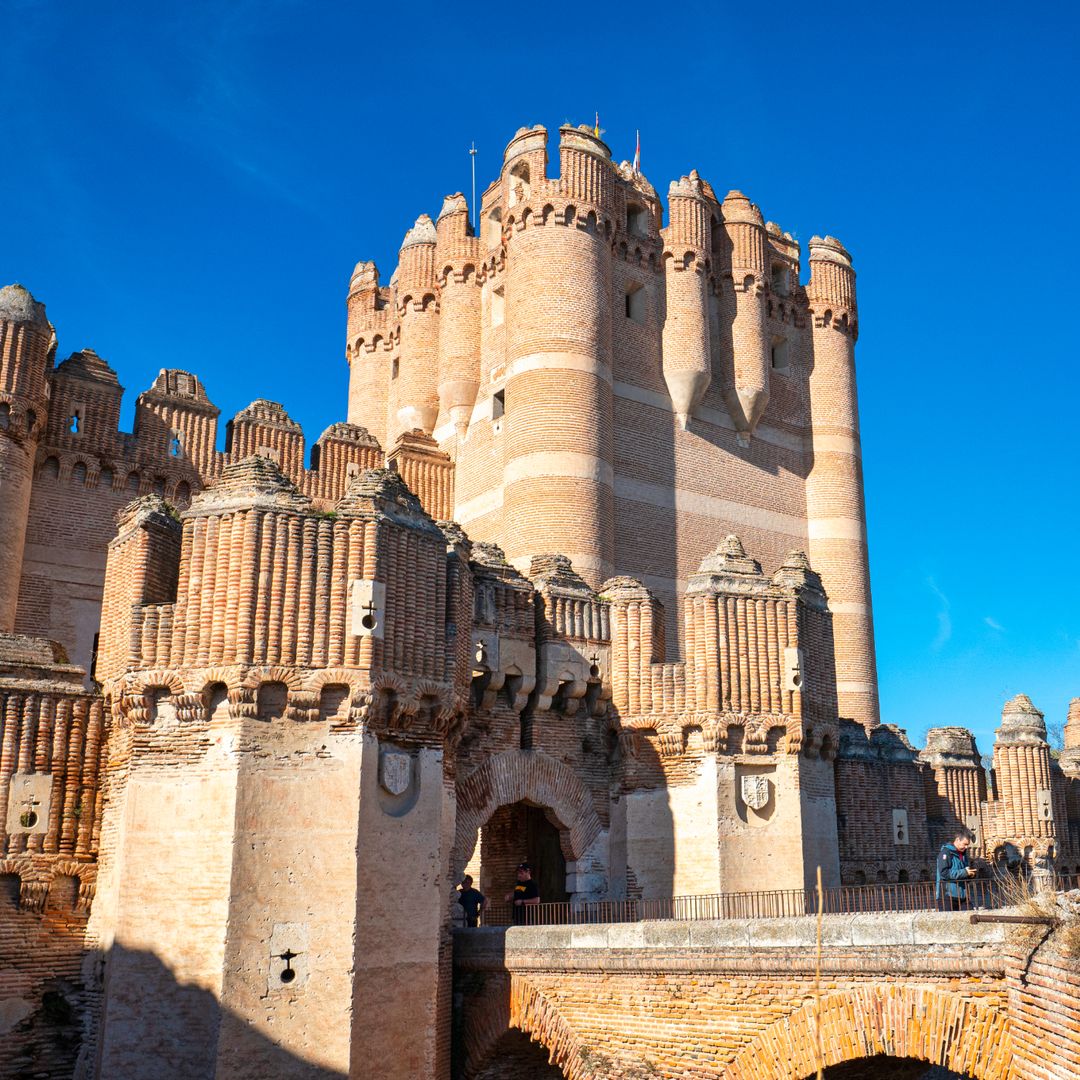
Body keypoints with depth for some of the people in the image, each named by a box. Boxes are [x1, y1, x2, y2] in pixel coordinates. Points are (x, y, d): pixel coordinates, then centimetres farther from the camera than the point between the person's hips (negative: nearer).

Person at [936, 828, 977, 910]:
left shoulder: (963, 854, 19)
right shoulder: (946, 852, -8)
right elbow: (944, 872, -20)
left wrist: (970, 874, 6)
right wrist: (964, 872, -18)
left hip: (962, 896, 8)